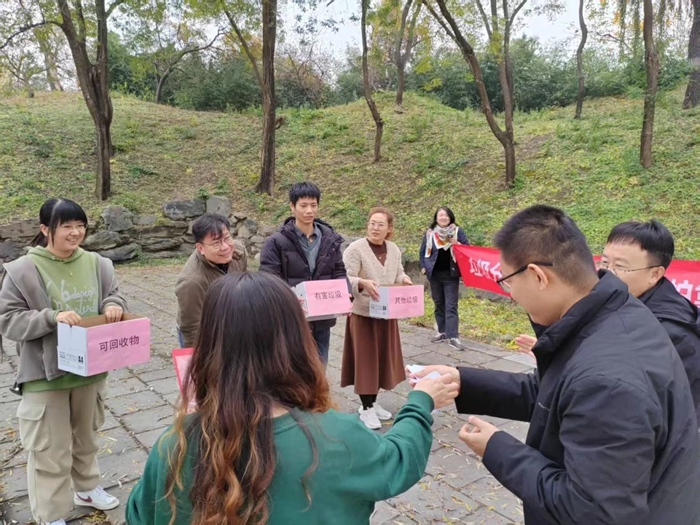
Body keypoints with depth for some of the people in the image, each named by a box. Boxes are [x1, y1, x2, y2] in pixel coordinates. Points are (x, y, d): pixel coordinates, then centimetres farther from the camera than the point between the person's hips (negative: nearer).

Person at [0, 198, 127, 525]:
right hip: (45, 375, -4)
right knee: (50, 450, 7)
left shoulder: (96, 263, -2)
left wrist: (114, 306, -15)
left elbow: (113, 295, 9)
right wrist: (52, 317, -27)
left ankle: (87, 488, 47)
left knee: (87, 437, 24)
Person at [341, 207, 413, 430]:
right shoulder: (355, 249, -14)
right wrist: (363, 283, -35)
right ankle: (366, 408, 14)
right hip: (363, 314, -6)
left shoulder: (394, 249, 6)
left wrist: (404, 279, -5)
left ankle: (373, 402, 29)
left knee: (382, 358, 14)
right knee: (365, 360, 0)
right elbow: (345, 279, -17)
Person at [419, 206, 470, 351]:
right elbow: (423, 251, 11)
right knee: (439, 304, 12)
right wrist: (423, 267, 3)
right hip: (434, 274, 3)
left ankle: (452, 337, -8)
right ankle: (442, 332, 23)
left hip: (451, 275, -2)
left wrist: (458, 245, -18)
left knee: (451, 305, -5)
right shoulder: (430, 233, 3)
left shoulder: (457, 231, -1)